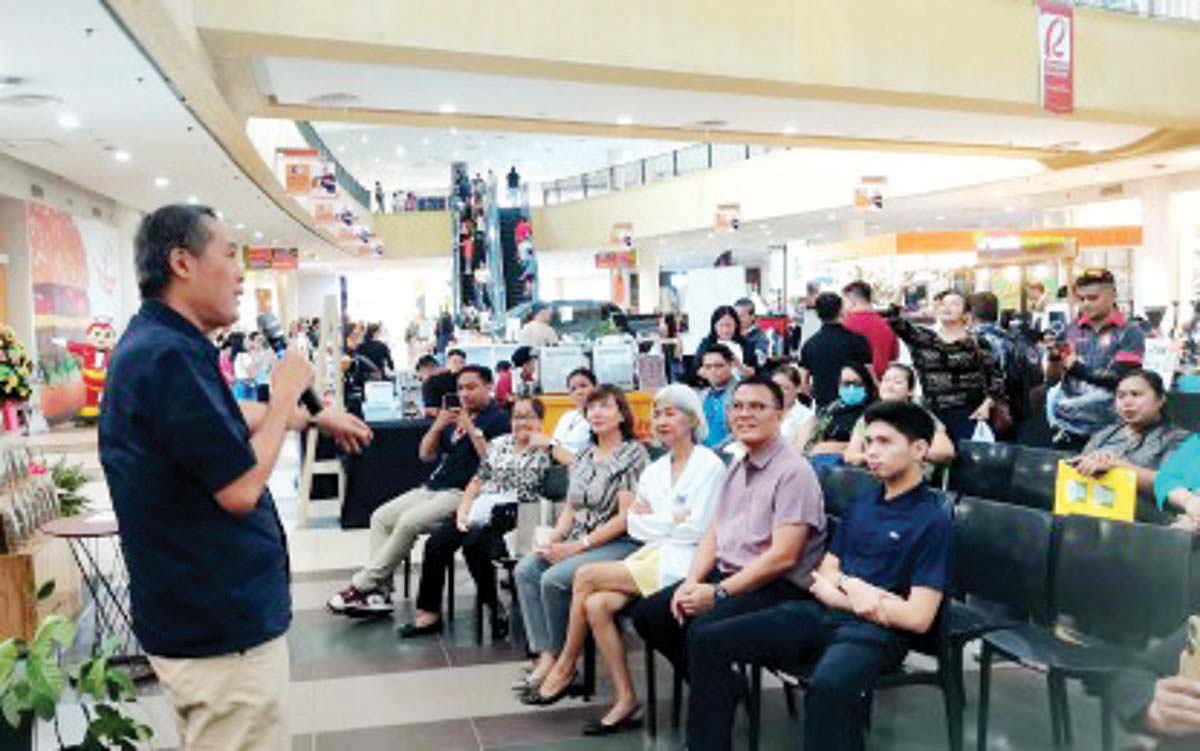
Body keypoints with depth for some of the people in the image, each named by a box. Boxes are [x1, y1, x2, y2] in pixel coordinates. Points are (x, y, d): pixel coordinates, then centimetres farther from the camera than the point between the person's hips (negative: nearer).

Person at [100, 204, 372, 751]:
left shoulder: (154, 344, 10)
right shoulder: (169, 356, -24)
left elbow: (228, 417, 26)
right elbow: (240, 489, -24)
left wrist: (315, 417, 30)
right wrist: (286, 394, -13)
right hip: (219, 627, -11)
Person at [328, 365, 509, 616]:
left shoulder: (498, 419, -3)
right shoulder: (455, 414, 18)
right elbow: (425, 455, 17)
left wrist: (471, 429, -16)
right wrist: (438, 426, 1)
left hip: (462, 493, -9)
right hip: (432, 487, 9)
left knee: (408, 522, -25)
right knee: (381, 517, -3)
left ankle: (362, 585, -13)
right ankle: (380, 592, -6)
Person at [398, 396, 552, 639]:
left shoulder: (543, 452, 5)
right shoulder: (499, 444, 20)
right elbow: (478, 480, 18)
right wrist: (463, 510, 4)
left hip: (509, 516, -6)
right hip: (480, 508, 6)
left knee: (473, 543, -32)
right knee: (436, 543, -15)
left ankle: (494, 607, -12)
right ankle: (429, 612, -8)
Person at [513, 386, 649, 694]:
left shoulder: (633, 454, -8)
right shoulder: (584, 455, 16)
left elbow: (626, 517, -15)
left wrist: (577, 547, -16)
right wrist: (554, 539, -2)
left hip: (619, 544, -8)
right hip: (577, 540, 8)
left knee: (554, 579, -26)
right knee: (525, 570, -14)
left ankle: (560, 660, -7)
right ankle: (544, 654, -15)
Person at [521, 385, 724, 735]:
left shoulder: (710, 466, -4)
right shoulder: (653, 470, 17)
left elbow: (697, 529, -12)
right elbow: (635, 527, 11)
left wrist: (654, 518, -1)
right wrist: (673, 518, -4)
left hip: (682, 561, -7)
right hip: (650, 555, 7)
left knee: (586, 576, -18)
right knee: (596, 605, -20)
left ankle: (565, 668, 1)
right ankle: (625, 699, -11)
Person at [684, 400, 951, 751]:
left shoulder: (932, 520, -4)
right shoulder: (860, 505, 17)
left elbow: (918, 617, -12)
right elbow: (822, 578, 14)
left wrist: (847, 588, -3)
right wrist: (854, 592, -9)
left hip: (877, 631, -7)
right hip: (821, 615, 7)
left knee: (828, 686, -41)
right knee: (707, 642, -8)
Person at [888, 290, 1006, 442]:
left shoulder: (976, 343, 3)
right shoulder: (923, 339, 8)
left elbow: (995, 376, 5)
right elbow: (895, 322, -5)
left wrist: (987, 403, -8)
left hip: (968, 415, -2)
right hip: (933, 414, 2)